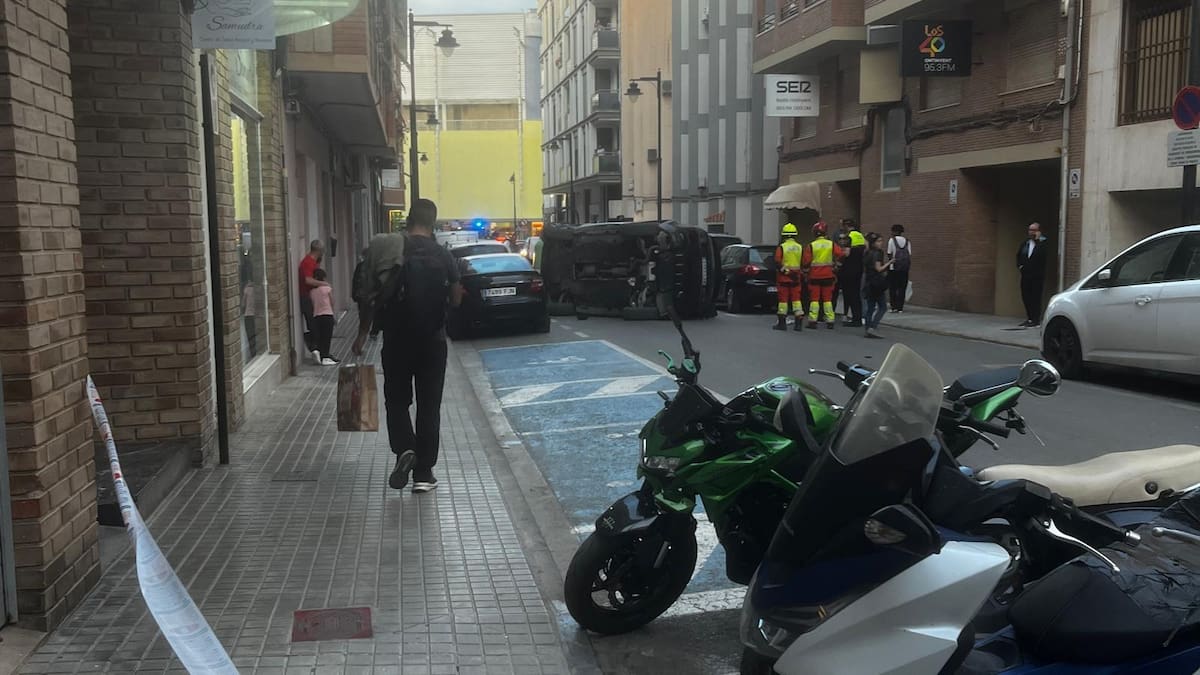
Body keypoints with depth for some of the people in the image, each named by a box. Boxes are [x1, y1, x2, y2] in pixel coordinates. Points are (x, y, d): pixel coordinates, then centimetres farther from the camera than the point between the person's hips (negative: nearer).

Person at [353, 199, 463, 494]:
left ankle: (404, 449, -9)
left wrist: (363, 333, 4)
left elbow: (371, 296, -4)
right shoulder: (443, 256, -4)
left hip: (396, 339, 0)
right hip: (432, 340, 0)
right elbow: (455, 300, 1)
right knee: (429, 405, 8)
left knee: (397, 400, 15)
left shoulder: (386, 250, -5)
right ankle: (423, 474, 9)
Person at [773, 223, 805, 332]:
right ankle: (799, 321, 2)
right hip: (796, 277, 3)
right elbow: (804, 263, 4)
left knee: (783, 299, 3)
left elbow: (777, 263, -15)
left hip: (783, 277, -3)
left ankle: (782, 323, 6)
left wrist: (783, 269, -3)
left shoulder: (781, 247, -9)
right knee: (796, 299, 7)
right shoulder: (800, 247, 1)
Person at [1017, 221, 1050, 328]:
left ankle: (1036, 320, 0)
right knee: (1025, 297, 9)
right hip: (1026, 275, 6)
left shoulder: (1043, 243, -6)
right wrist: (1019, 265, 8)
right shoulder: (1025, 243, 14)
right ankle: (1029, 318, 20)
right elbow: (1018, 255, 24)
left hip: (1037, 276, -6)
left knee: (1036, 298, -5)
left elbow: (1042, 254, -24)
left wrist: (1037, 240, -20)